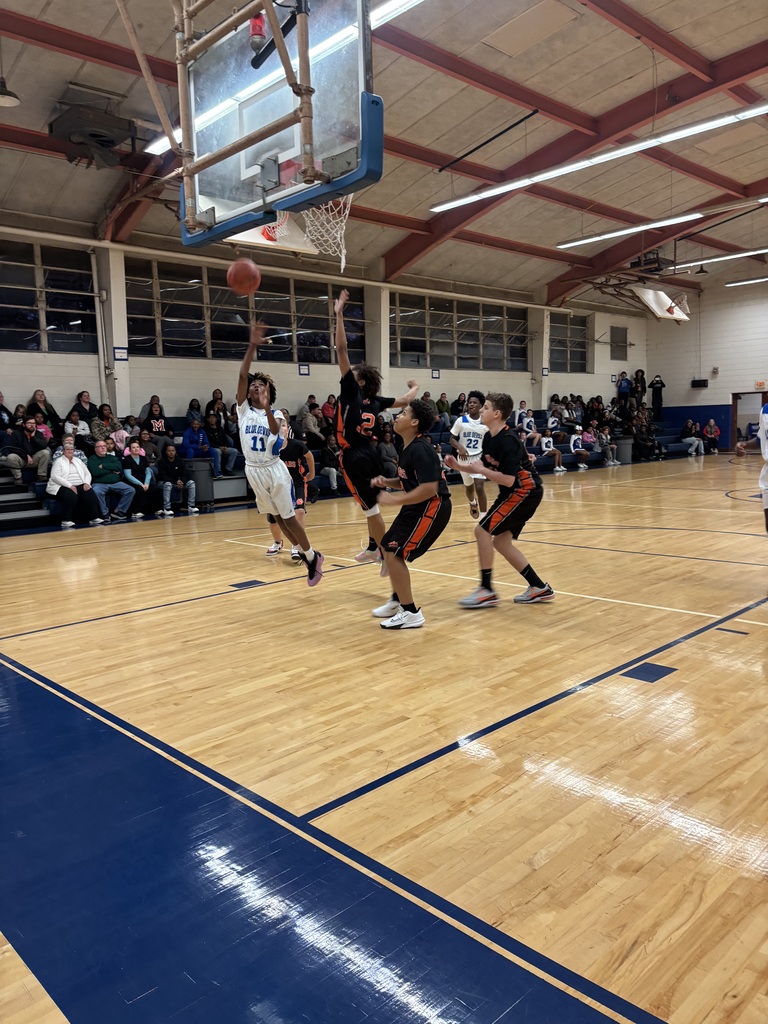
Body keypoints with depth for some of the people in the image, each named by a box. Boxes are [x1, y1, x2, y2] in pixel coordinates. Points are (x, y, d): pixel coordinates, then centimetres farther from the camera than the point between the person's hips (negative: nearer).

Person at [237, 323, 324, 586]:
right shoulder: (243, 409, 2)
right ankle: (305, 553, 28)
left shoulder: (276, 414, -4)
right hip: (253, 471, 4)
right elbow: (242, 375, -9)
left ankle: (312, 557, 15)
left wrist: (266, 408, -45)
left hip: (274, 470, -4)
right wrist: (252, 345, -16)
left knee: (289, 518, 0)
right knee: (276, 517, 13)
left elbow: (275, 430, -27)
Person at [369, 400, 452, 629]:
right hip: (418, 506, 10)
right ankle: (398, 601, 34)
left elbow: (429, 488, -28)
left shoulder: (419, 449, -21)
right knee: (388, 548, 17)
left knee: (395, 554, -11)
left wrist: (395, 500, -23)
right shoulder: (408, 447, 10)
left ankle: (411, 613, -1)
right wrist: (386, 482, 5)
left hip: (432, 508, -10)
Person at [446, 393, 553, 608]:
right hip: (514, 492, 10)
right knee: (501, 541, 10)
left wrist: (480, 470, -18)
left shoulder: (507, 440, -23)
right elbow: (486, 469, 13)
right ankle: (539, 587, 19)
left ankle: (487, 591, -5)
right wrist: (458, 466, 2)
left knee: (482, 530, -13)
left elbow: (508, 479, -28)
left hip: (525, 491, -10)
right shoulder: (489, 437, 5)